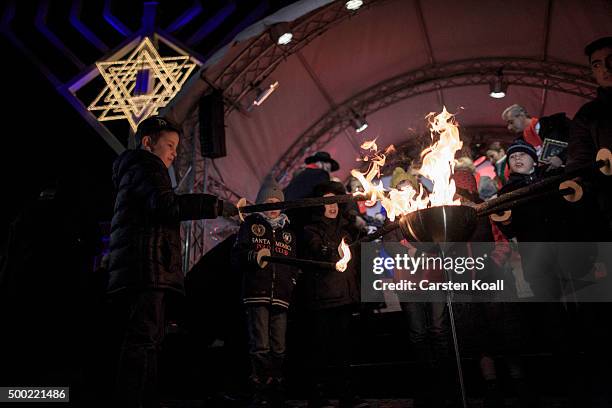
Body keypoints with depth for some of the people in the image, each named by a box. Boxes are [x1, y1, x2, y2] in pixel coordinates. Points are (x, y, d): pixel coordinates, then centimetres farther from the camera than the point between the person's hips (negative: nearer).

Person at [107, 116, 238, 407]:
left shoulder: (133, 171, 31)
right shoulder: (145, 167, -1)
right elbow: (167, 205, -20)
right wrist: (222, 206, -17)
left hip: (134, 273, 10)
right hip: (147, 271, -10)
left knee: (145, 341, 8)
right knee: (143, 341, -15)